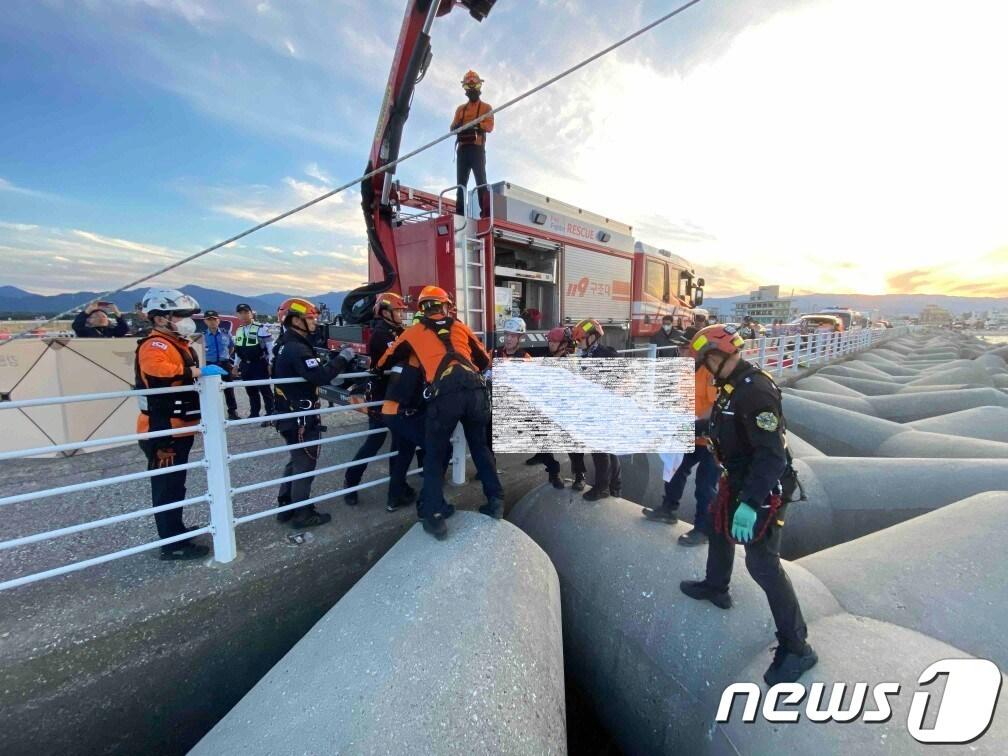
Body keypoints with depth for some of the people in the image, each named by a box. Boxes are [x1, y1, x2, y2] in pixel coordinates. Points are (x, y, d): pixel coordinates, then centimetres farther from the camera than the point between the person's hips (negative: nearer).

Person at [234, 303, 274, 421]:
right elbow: (237, 349, 20)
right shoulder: (238, 331, 12)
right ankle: (254, 414, 24)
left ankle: (270, 413, 5)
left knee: (264, 390, -2)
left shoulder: (261, 328, -11)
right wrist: (237, 365, 20)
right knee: (251, 391, 14)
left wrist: (270, 364, -14)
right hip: (245, 365, 7)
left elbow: (270, 347, -12)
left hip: (259, 364, -7)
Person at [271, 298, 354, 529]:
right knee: (305, 463, 2)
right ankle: (302, 514, 14)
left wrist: (328, 360, 1)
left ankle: (285, 507, 31)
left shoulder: (286, 345, 11)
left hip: (290, 414, 10)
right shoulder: (297, 349, -21)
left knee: (296, 460, 21)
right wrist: (341, 359, -20)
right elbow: (320, 377, -31)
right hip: (301, 417, -10)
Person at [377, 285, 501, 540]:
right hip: (475, 390, 3)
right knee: (480, 447, 21)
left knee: (435, 455, 12)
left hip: (444, 394, -2)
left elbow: (386, 361, 28)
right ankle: (495, 501, 26)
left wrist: (379, 367, 51)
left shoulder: (414, 332, 19)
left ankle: (434, 516, 11)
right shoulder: (461, 327, 24)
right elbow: (485, 361, 28)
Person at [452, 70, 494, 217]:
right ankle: (460, 213, -4)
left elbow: (489, 126, -3)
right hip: (462, 149, 4)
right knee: (461, 182, -2)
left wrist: (476, 125, -21)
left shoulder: (486, 107, 14)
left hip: (477, 148, -4)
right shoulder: (460, 109, 25)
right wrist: (456, 126, -13)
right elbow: (453, 127, 12)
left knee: (481, 181, -11)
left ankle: (485, 212, -18)